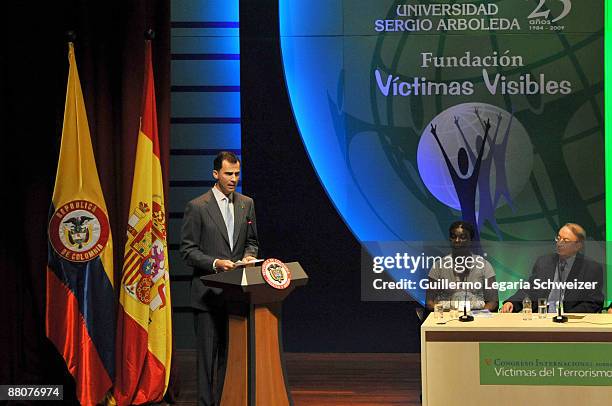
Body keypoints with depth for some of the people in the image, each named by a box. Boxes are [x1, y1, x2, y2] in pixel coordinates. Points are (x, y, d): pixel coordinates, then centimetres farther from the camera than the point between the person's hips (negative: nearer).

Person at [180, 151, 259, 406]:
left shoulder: (246, 204, 11)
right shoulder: (197, 207, -5)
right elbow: (188, 251, -5)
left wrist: (249, 255, -3)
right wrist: (216, 263, -19)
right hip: (208, 293, -4)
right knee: (208, 354, -3)